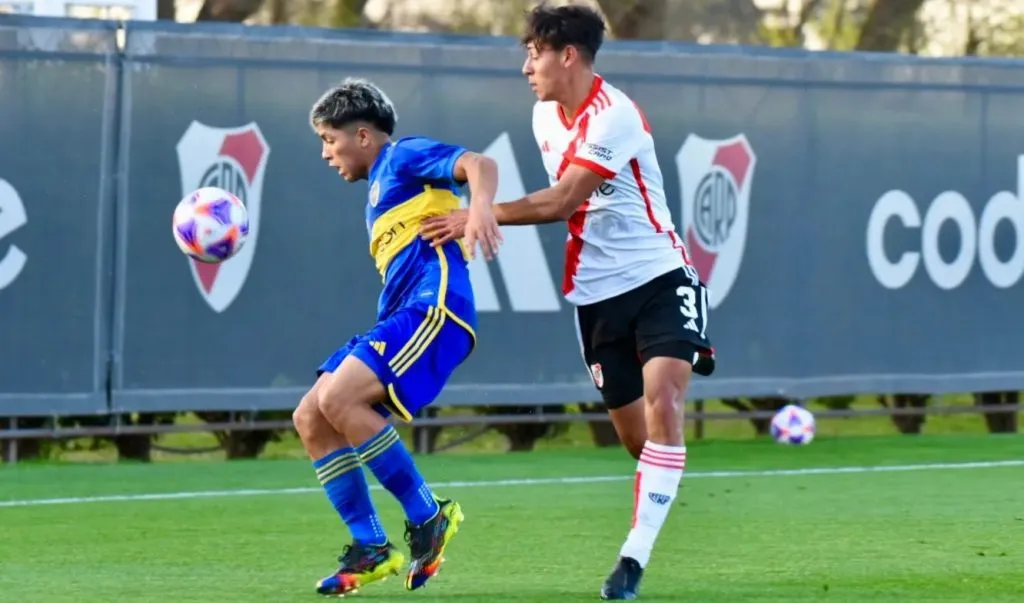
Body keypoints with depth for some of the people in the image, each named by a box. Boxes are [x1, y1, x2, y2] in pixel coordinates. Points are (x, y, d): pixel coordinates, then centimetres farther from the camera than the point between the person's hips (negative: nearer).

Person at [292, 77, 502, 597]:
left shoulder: (405, 156, 2)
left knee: (338, 400, -25)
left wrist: (480, 205, -34)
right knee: (310, 419, 3)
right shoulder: (379, 190, 29)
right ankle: (371, 549, 4)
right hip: (400, 318, 10)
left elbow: (477, 164, -14)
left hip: (433, 308, -10)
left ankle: (428, 517, -14)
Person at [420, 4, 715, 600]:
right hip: (597, 293, 7)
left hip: (659, 279, -7)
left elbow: (561, 201, -22)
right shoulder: (546, 116, 8)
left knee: (661, 403, -22)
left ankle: (637, 555, -25)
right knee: (636, 435, 5)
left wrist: (478, 216, -18)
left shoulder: (614, 116, -18)